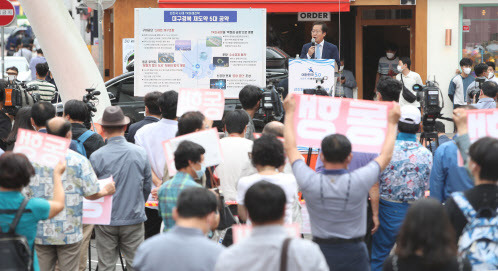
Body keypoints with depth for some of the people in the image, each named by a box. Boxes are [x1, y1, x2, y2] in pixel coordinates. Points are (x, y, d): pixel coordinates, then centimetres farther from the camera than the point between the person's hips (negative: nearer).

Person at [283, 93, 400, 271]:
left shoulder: (310, 182, -13)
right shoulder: (358, 182, -15)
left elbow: (291, 148, 5)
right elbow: (385, 156, 3)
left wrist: (289, 112, 16)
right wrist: (392, 123, 16)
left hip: (320, 251, 1)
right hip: (354, 254, -1)